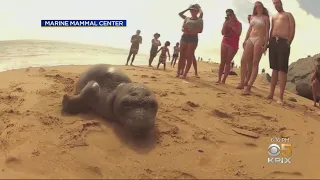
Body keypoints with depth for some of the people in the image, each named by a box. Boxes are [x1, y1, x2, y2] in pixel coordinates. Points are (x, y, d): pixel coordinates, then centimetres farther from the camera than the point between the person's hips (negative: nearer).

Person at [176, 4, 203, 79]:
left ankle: (185, 73, -6)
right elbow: (182, 28, 13)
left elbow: (200, 30, -7)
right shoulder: (187, 18, 15)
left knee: (189, 56, -6)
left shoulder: (199, 20, 4)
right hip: (184, 37, 4)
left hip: (193, 38, -3)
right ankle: (178, 72, 3)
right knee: (182, 55, 1)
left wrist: (190, 31, -18)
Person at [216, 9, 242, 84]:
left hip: (233, 44, -3)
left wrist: (231, 26, -14)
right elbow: (223, 33, -1)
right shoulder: (226, 22, 8)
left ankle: (223, 80, -5)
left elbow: (238, 33, -12)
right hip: (225, 43, 3)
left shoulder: (238, 24, 0)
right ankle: (219, 79, 1)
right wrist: (226, 23, -9)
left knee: (228, 62, -5)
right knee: (222, 61, 0)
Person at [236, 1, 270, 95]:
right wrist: (245, 40, 10)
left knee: (255, 63, -11)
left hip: (259, 40, -6)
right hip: (250, 39, 6)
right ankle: (242, 83, 7)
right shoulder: (252, 17, 18)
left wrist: (266, 44, -14)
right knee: (243, 61, -2)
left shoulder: (265, 17, 3)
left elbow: (267, 32, -4)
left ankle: (249, 87, -18)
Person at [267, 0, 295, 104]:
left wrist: (288, 42, -11)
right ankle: (271, 94, 6)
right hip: (273, 42, 5)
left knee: (282, 69, -11)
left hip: (283, 42, -5)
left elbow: (292, 29, 0)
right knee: (274, 69, 5)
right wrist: (269, 42, 8)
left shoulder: (288, 15, 11)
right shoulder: (274, 17, 26)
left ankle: (281, 97, -15)